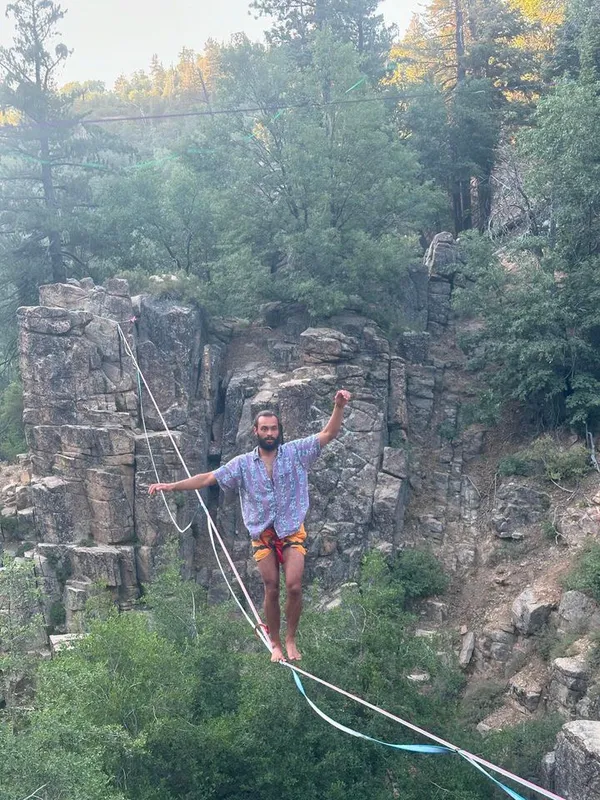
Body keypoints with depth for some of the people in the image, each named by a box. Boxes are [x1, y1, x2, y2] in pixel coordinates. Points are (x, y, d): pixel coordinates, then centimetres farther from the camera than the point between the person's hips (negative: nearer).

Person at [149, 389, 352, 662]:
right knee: (271, 591, 2)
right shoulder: (243, 464, 2)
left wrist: (339, 406, -23)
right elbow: (207, 478, 2)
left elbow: (328, 434, -7)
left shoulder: (295, 452, -1)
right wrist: (172, 486, -5)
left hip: (292, 533, -1)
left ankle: (290, 640, 8)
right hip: (263, 536, 1)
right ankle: (275, 644, 18)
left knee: (294, 587, -11)